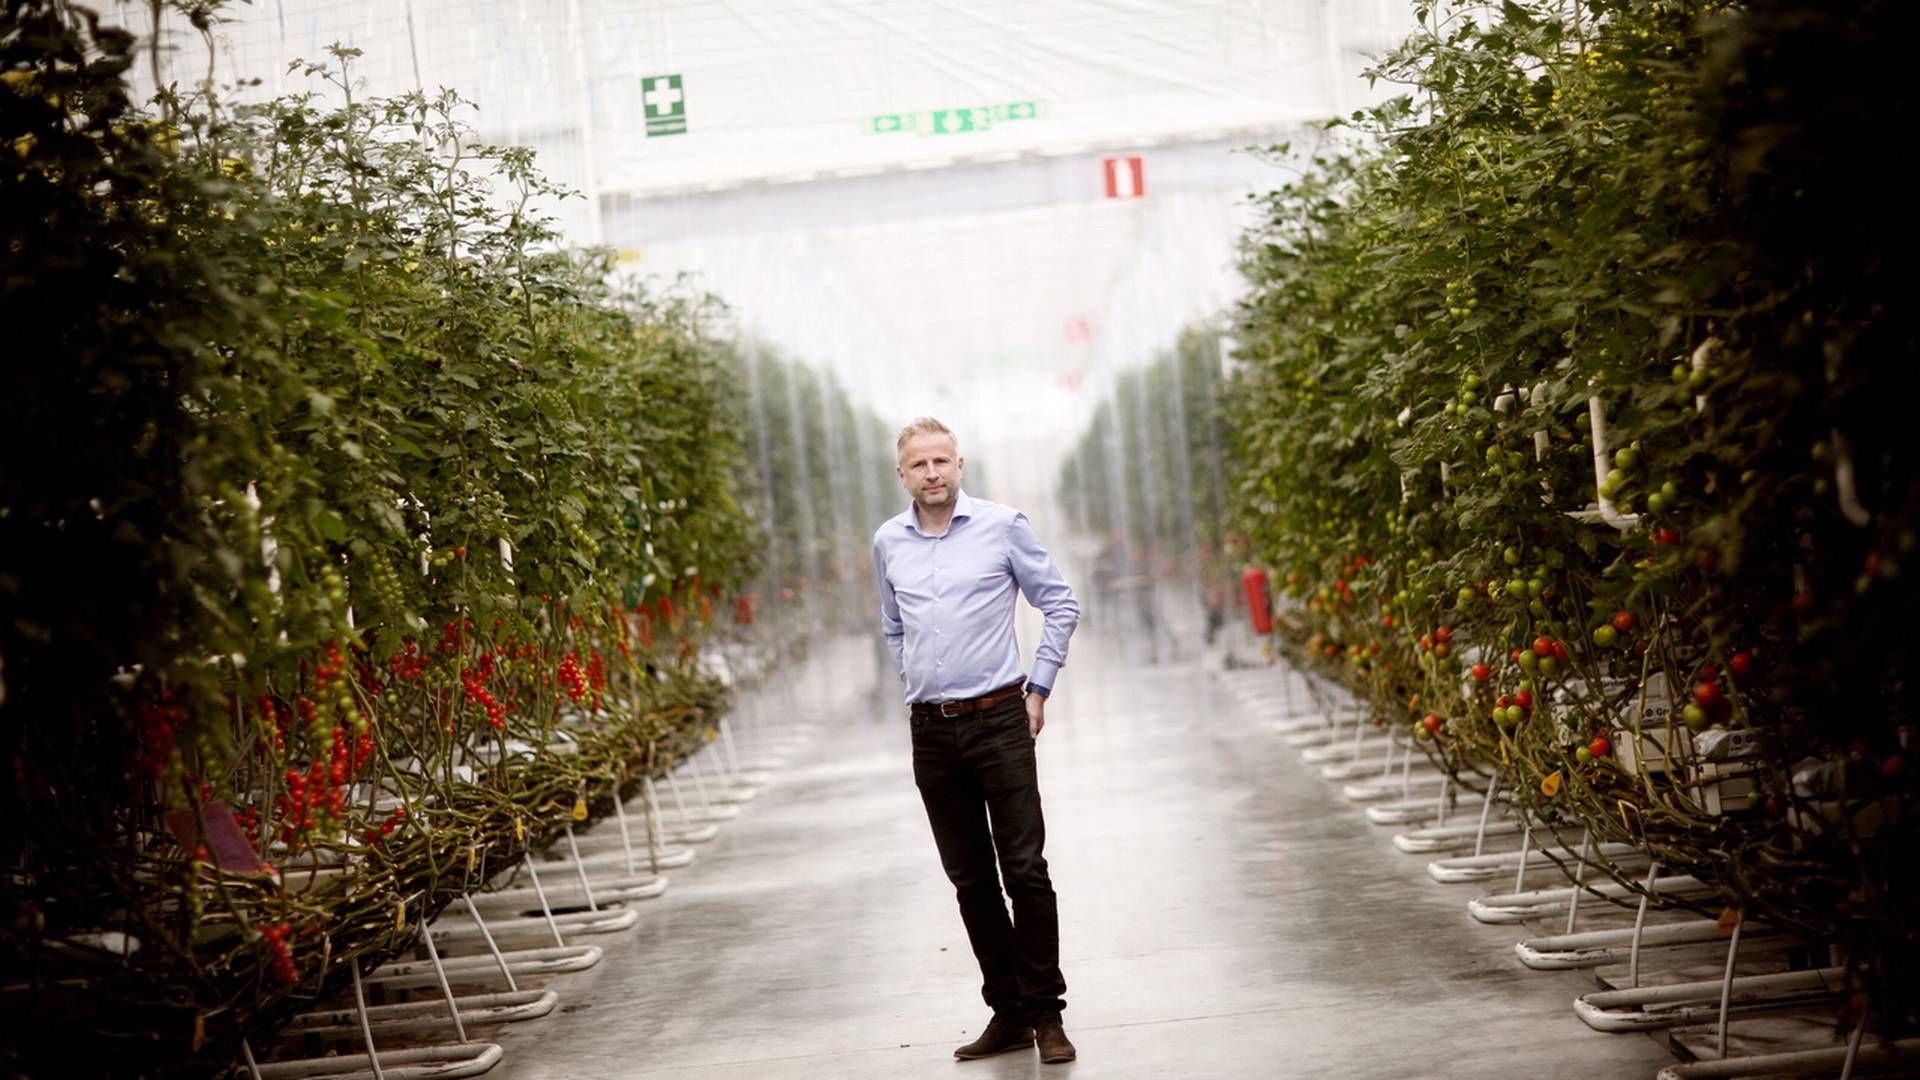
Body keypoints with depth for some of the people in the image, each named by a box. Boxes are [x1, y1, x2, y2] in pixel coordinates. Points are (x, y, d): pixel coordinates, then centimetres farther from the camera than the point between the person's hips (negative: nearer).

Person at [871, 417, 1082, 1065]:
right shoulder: (888, 544, 8)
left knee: (1025, 870, -6)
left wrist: (1038, 689, 0)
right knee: (970, 879, 8)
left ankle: (1046, 1012, 2)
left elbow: (1061, 606, 3)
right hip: (931, 731, 4)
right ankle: (1008, 1012, 16)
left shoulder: (1002, 526, -3)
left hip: (999, 721, -4)